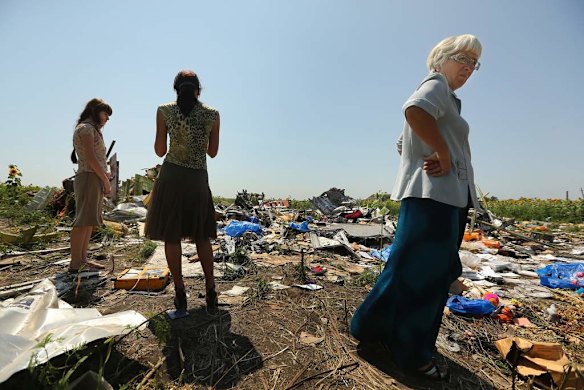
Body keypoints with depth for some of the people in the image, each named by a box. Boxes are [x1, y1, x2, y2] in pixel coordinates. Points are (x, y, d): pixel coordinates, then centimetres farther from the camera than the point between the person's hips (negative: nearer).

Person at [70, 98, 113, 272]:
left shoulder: (91, 129, 24)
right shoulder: (86, 128, -6)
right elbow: (90, 158, -15)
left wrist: (104, 178, 10)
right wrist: (106, 180, -13)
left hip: (95, 179, 10)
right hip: (90, 178, -10)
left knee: (89, 221, 10)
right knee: (84, 221, -9)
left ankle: (82, 259, 16)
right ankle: (75, 263, -4)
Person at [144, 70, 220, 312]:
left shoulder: (164, 111, 0)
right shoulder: (212, 115, 2)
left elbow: (159, 151, 3)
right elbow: (212, 152, 8)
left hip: (171, 177, -1)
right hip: (199, 179, 1)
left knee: (171, 236, 7)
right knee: (201, 236, 13)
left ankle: (180, 295, 12)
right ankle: (210, 292, 15)